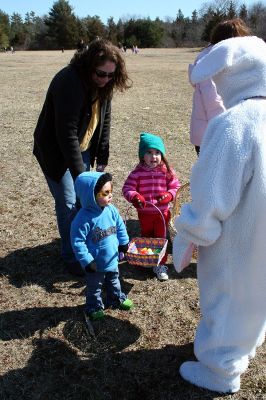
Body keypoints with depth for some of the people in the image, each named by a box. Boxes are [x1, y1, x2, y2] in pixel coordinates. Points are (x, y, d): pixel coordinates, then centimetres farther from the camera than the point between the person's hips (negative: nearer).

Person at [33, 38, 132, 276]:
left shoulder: (103, 85, -5)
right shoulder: (69, 83, -29)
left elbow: (104, 121, 3)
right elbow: (66, 133, -32)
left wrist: (102, 157, -1)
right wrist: (79, 173, -32)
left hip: (82, 149, 7)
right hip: (56, 152, -7)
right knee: (69, 203, -5)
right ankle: (72, 258, 12)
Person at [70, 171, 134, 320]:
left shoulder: (111, 209, -12)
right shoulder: (84, 218, -30)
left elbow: (120, 226, 5)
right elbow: (77, 242, -25)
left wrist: (124, 243, 8)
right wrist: (87, 261, -23)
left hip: (112, 258, 6)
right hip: (96, 263, -6)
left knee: (114, 281, 30)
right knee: (94, 287, 19)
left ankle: (117, 298, 54)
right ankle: (94, 307, 42)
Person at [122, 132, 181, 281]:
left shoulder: (167, 171, -8)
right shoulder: (137, 173, -10)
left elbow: (176, 186, -2)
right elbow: (127, 188, -12)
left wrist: (169, 195, -22)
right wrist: (134, 197, -32)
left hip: (162, 212, 0)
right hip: (144, 212, 1)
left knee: (160, 237, 8)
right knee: (146, 237, 19)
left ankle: (160, 265, 22)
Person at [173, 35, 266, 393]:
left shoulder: (232, 125, -28)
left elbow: (211, 198, -26)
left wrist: (188, 239, -12)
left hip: (237, 241, -8)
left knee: (225, 300, 14)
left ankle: (220, 371, 36)